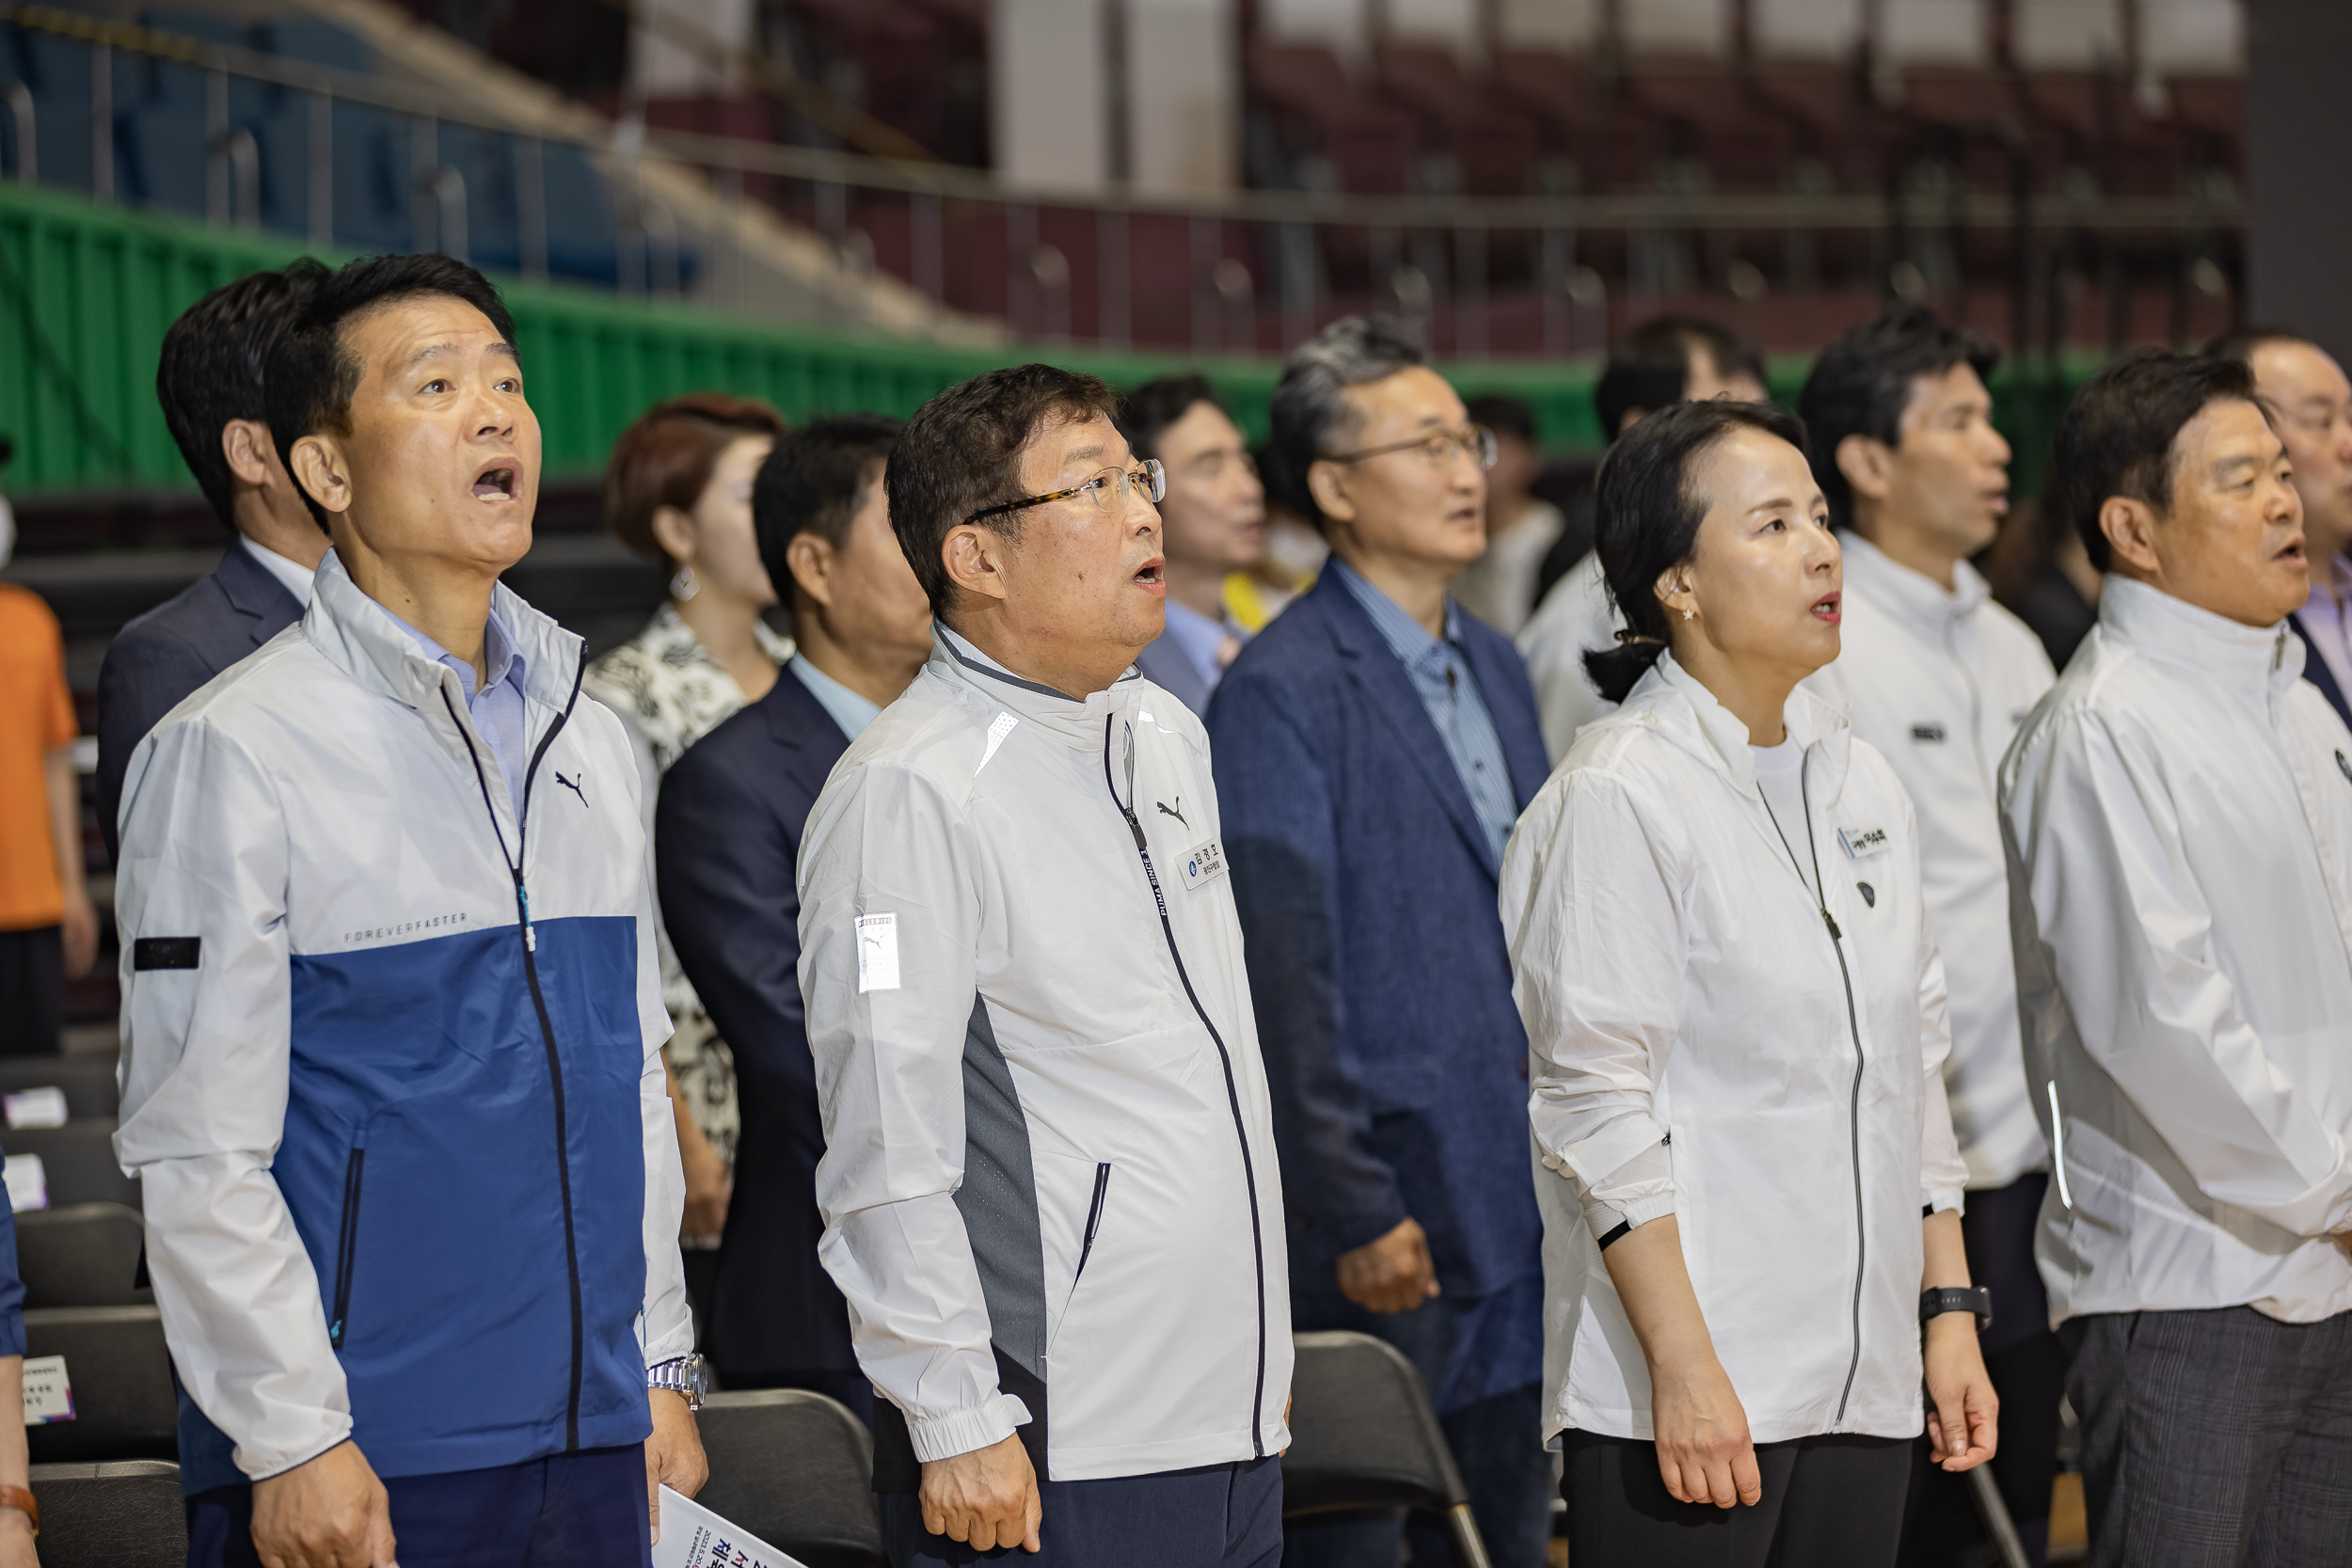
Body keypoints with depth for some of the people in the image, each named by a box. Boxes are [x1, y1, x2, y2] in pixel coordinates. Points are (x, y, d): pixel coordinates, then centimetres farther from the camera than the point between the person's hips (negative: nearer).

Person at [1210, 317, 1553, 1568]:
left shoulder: (1493, 668, 16)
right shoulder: (1282, 692, -11)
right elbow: (1282, 982, -15)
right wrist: (1354, 1213, -18)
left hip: (1520, 1211, 8)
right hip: (1386, 1213, -8)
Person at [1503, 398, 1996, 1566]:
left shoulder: (1861, 782, 13)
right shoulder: (1615, 799, -9)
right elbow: (1597, 1108, -14)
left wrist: (1951, 1311, 13)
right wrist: (1683, 1369, -17)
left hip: (1861, 1384, 7)